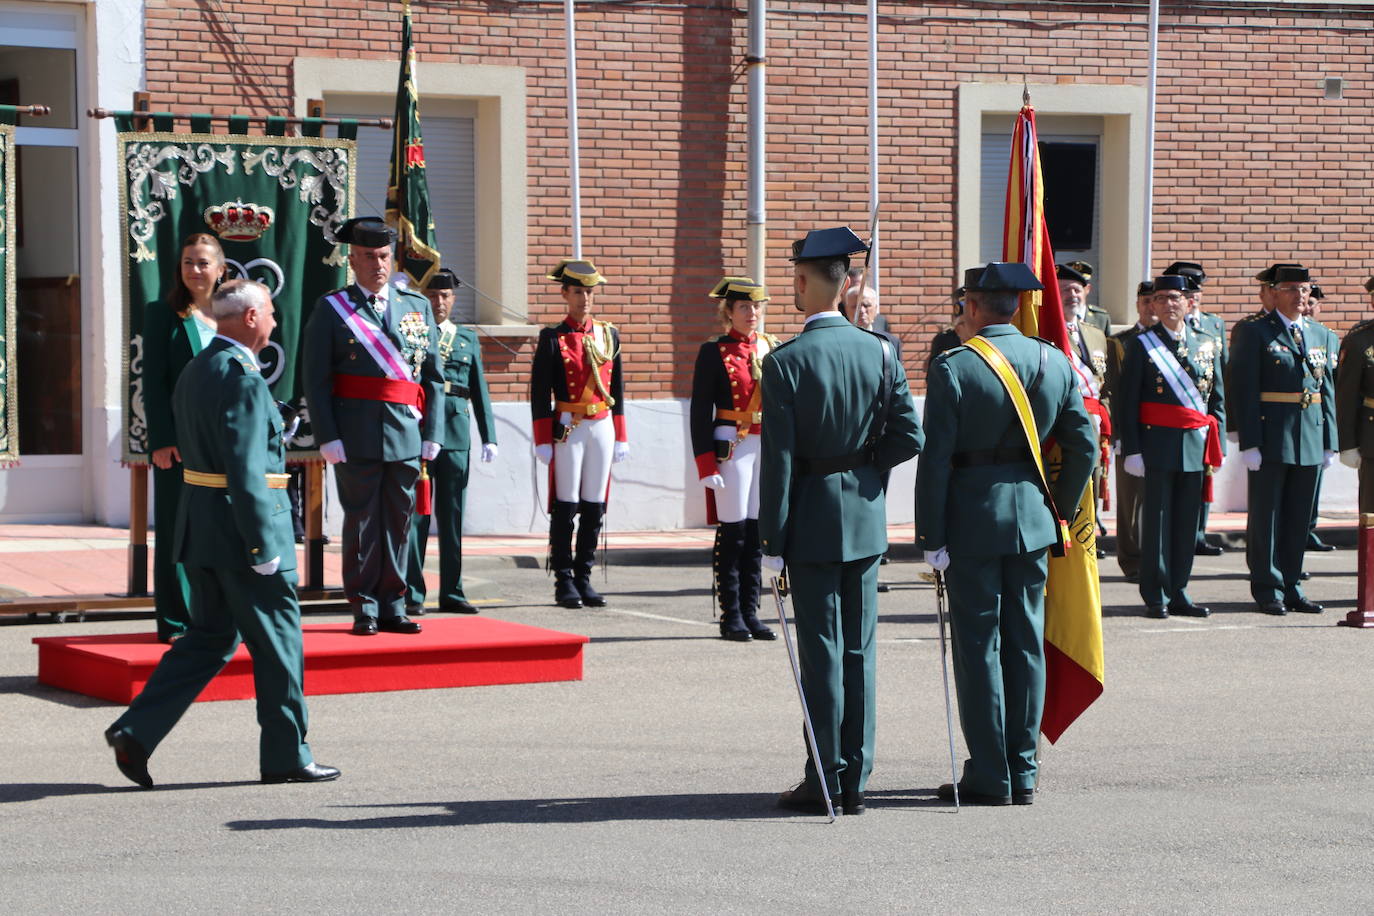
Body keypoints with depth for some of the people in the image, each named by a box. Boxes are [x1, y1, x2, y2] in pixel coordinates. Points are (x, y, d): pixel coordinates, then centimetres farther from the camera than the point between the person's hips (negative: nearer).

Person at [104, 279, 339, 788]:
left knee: (209, 639, 15)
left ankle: (136, 731, 6)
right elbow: (246, 471, -23)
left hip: (200, 530, 9)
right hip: (239, 530, -9)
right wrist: (263, 545, -21)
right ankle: (286, 756, 12)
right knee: (277, 644, 3)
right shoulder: (242, 378, -18)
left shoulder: (196, 370, 12)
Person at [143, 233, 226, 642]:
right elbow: (154, 382, -3)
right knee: (176, 529, 0)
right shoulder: (163, 314, 2)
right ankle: (175, 620, 4)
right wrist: (162, 439, -11)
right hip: (179, 438, -3)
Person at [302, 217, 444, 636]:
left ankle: (392, 607, 15)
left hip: (406, 435, 3)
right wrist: (327, 437, -10)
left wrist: (431, 433, 4)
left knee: (399, 522, 7)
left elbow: (433, 377, 12)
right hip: (357, 439, -3)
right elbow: (316, 380, -2)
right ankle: (364, 610, 8)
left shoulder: (417, 307, 12)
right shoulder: (331, 309, 1)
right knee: (362, 522, 1)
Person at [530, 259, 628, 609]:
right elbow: (540, 393, -3)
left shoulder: (608, 335, 10)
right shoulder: (553, 338, -2)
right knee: (566, 505, -2)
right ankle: (564, 582, 3)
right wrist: (543, 441, -8)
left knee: (594, 507, 5)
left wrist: (620, 437, 11)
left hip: (602, 427, 4)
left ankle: (584, 578, 12)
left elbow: (617, 388, 14)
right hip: (568, 429, -4)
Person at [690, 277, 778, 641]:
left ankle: (750, 612, 14)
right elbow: (701, 412, -6)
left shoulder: (773, 349, 11)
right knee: (733, 532, -3)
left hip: (769, 448, 5)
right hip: (732, 448, -5)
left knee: (756, 532, 8)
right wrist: (706, 465, -12)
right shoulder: (714, 352, -4)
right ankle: (731, 617, 3)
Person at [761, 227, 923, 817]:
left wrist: (773, 541, -9)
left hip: (813, 521, -4)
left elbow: (778, 459, -12)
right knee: (859, 649, 9)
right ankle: (855, 779, 12)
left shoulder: (785, 362, -12)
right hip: (866, 519, 4)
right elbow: (908, 437, -1)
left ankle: (824, 779, 4)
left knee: (822, 650, 0)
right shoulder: (879, 352, 1)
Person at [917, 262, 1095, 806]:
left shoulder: (953, 368, -11)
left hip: (972, 521, -5)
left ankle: (989, 776, 3)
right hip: (1033, 519, 5)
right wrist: (1058, 509, 16)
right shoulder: (1054, 363, 4)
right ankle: (1023, 773, 14)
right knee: (1026, 643, 10)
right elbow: (1084, 445, 6)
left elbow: (935, 460, -13)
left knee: (979, 646, 1)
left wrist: (932, 537, -9)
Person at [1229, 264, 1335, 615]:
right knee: (1266, 517, 1)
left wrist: (1330, 441, 9)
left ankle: (1291, 586, 17)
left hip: (1310, 441, 5)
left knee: (1299, 518, 9)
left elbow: (1326, 390, 15)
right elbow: (1244, 390, -9)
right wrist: (1249, 443, -15)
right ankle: (1268, 590, 8)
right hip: (1271, 438, -5)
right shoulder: (1254, 332, -4)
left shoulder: (1319, 335, 13)